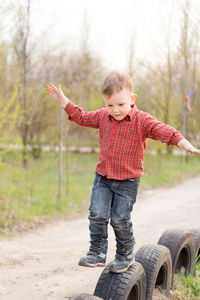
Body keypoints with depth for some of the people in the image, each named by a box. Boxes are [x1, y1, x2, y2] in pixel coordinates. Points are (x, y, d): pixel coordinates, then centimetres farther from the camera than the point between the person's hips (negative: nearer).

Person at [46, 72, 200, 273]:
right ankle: (97, 253, 8)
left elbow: (166, 132, -21)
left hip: (128, 180, -4)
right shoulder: (102, 116, 3)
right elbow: (81, 117, 19)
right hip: (103, 177, 4)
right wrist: (63, 100, 17)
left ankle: (125, 255, 21)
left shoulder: (142, 120, -12)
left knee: (120, 220, 0)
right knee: (97, 215, -6)